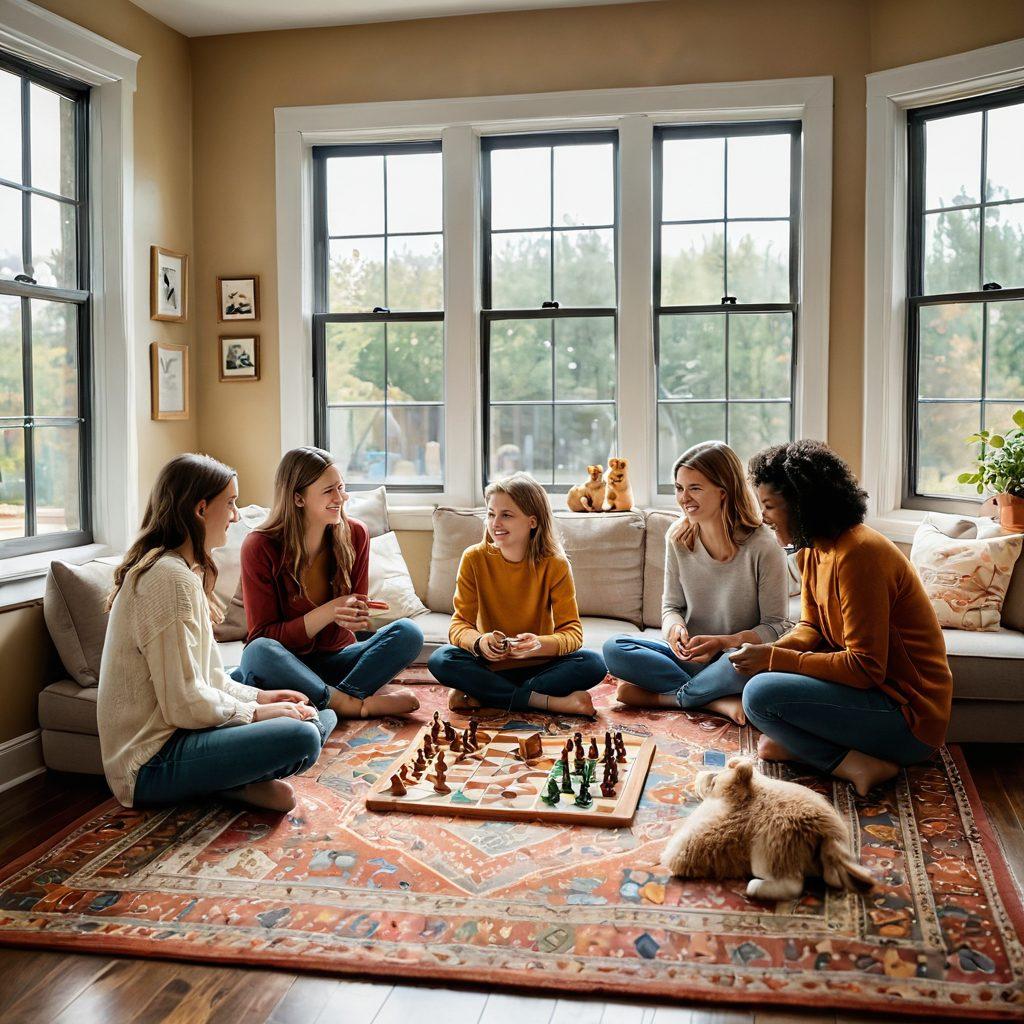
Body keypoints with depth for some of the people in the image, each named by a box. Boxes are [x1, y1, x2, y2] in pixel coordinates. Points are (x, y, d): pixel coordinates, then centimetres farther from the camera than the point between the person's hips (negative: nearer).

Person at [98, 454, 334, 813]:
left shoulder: (185, 570, 14)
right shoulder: (170, 577, -19)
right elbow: (185, 705, -21)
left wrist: (258, 696, 5)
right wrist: (255, 711, -8)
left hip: (172, 736, 10)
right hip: (149, 766, -10)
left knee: (318, 717, 9)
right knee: (301, 739, -27)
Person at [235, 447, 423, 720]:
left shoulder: (355, 535, -2)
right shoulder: (259, 547, -13)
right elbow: (263, 636, -14)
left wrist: (355, 619, -18)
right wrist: (329, 612, -28)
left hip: (336, 659, 3)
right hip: (287, 665, -3)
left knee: (408, 632, -19)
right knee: (259, 651, -37)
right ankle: (358, 704, -27)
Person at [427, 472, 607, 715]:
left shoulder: (555, 564, -11)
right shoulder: (475, 559, -9)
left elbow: (572, 632, -14)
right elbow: (460, 624, -10)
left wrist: (539, 645, -37)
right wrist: (479, 642, -34)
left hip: (539, 665, 0)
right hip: (489, 665, 0)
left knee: (593, 664, -27)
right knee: (440, 660, -28)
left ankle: (480, 697, -25)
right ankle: (553, 702, -29)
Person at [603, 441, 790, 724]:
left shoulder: (763, 546, -13)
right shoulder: (679, 538, 2)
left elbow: (775, 626, -9)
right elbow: (672, 606, 10)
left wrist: (722, 642, -25)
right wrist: (674, 628, -15)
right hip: (690, 657, 5)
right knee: (614, 649, -18)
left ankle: (664, 697, -15)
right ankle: (717, 702, -22)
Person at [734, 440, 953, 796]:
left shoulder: (858, 553, -23)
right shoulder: (815, 550, 7)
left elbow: (866, 668, -25)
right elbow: (811, 628, 13)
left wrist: (775, 659, -21)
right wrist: (769, 652, -9)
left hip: (910, 714, -10)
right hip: (879, 689, 10)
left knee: (761, 693, -24)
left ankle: (854, 764, -14)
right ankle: (799, 742, 0)